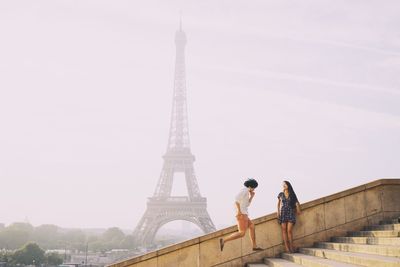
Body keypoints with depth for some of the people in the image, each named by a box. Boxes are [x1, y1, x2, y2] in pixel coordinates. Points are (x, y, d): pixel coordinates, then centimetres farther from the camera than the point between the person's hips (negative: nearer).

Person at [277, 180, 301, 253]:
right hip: (283, 213, 1)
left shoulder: (292, 195, 6)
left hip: (290, 213, -1)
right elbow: (279, 204, 16)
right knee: (284, 230, -4)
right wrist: (278, 212, 5)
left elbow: (296, 203, 2)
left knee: (289, 230, -7)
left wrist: (298, 210, -12)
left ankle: (291, 246, 0)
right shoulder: (281, 194, 9)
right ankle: (286, 247, -4)